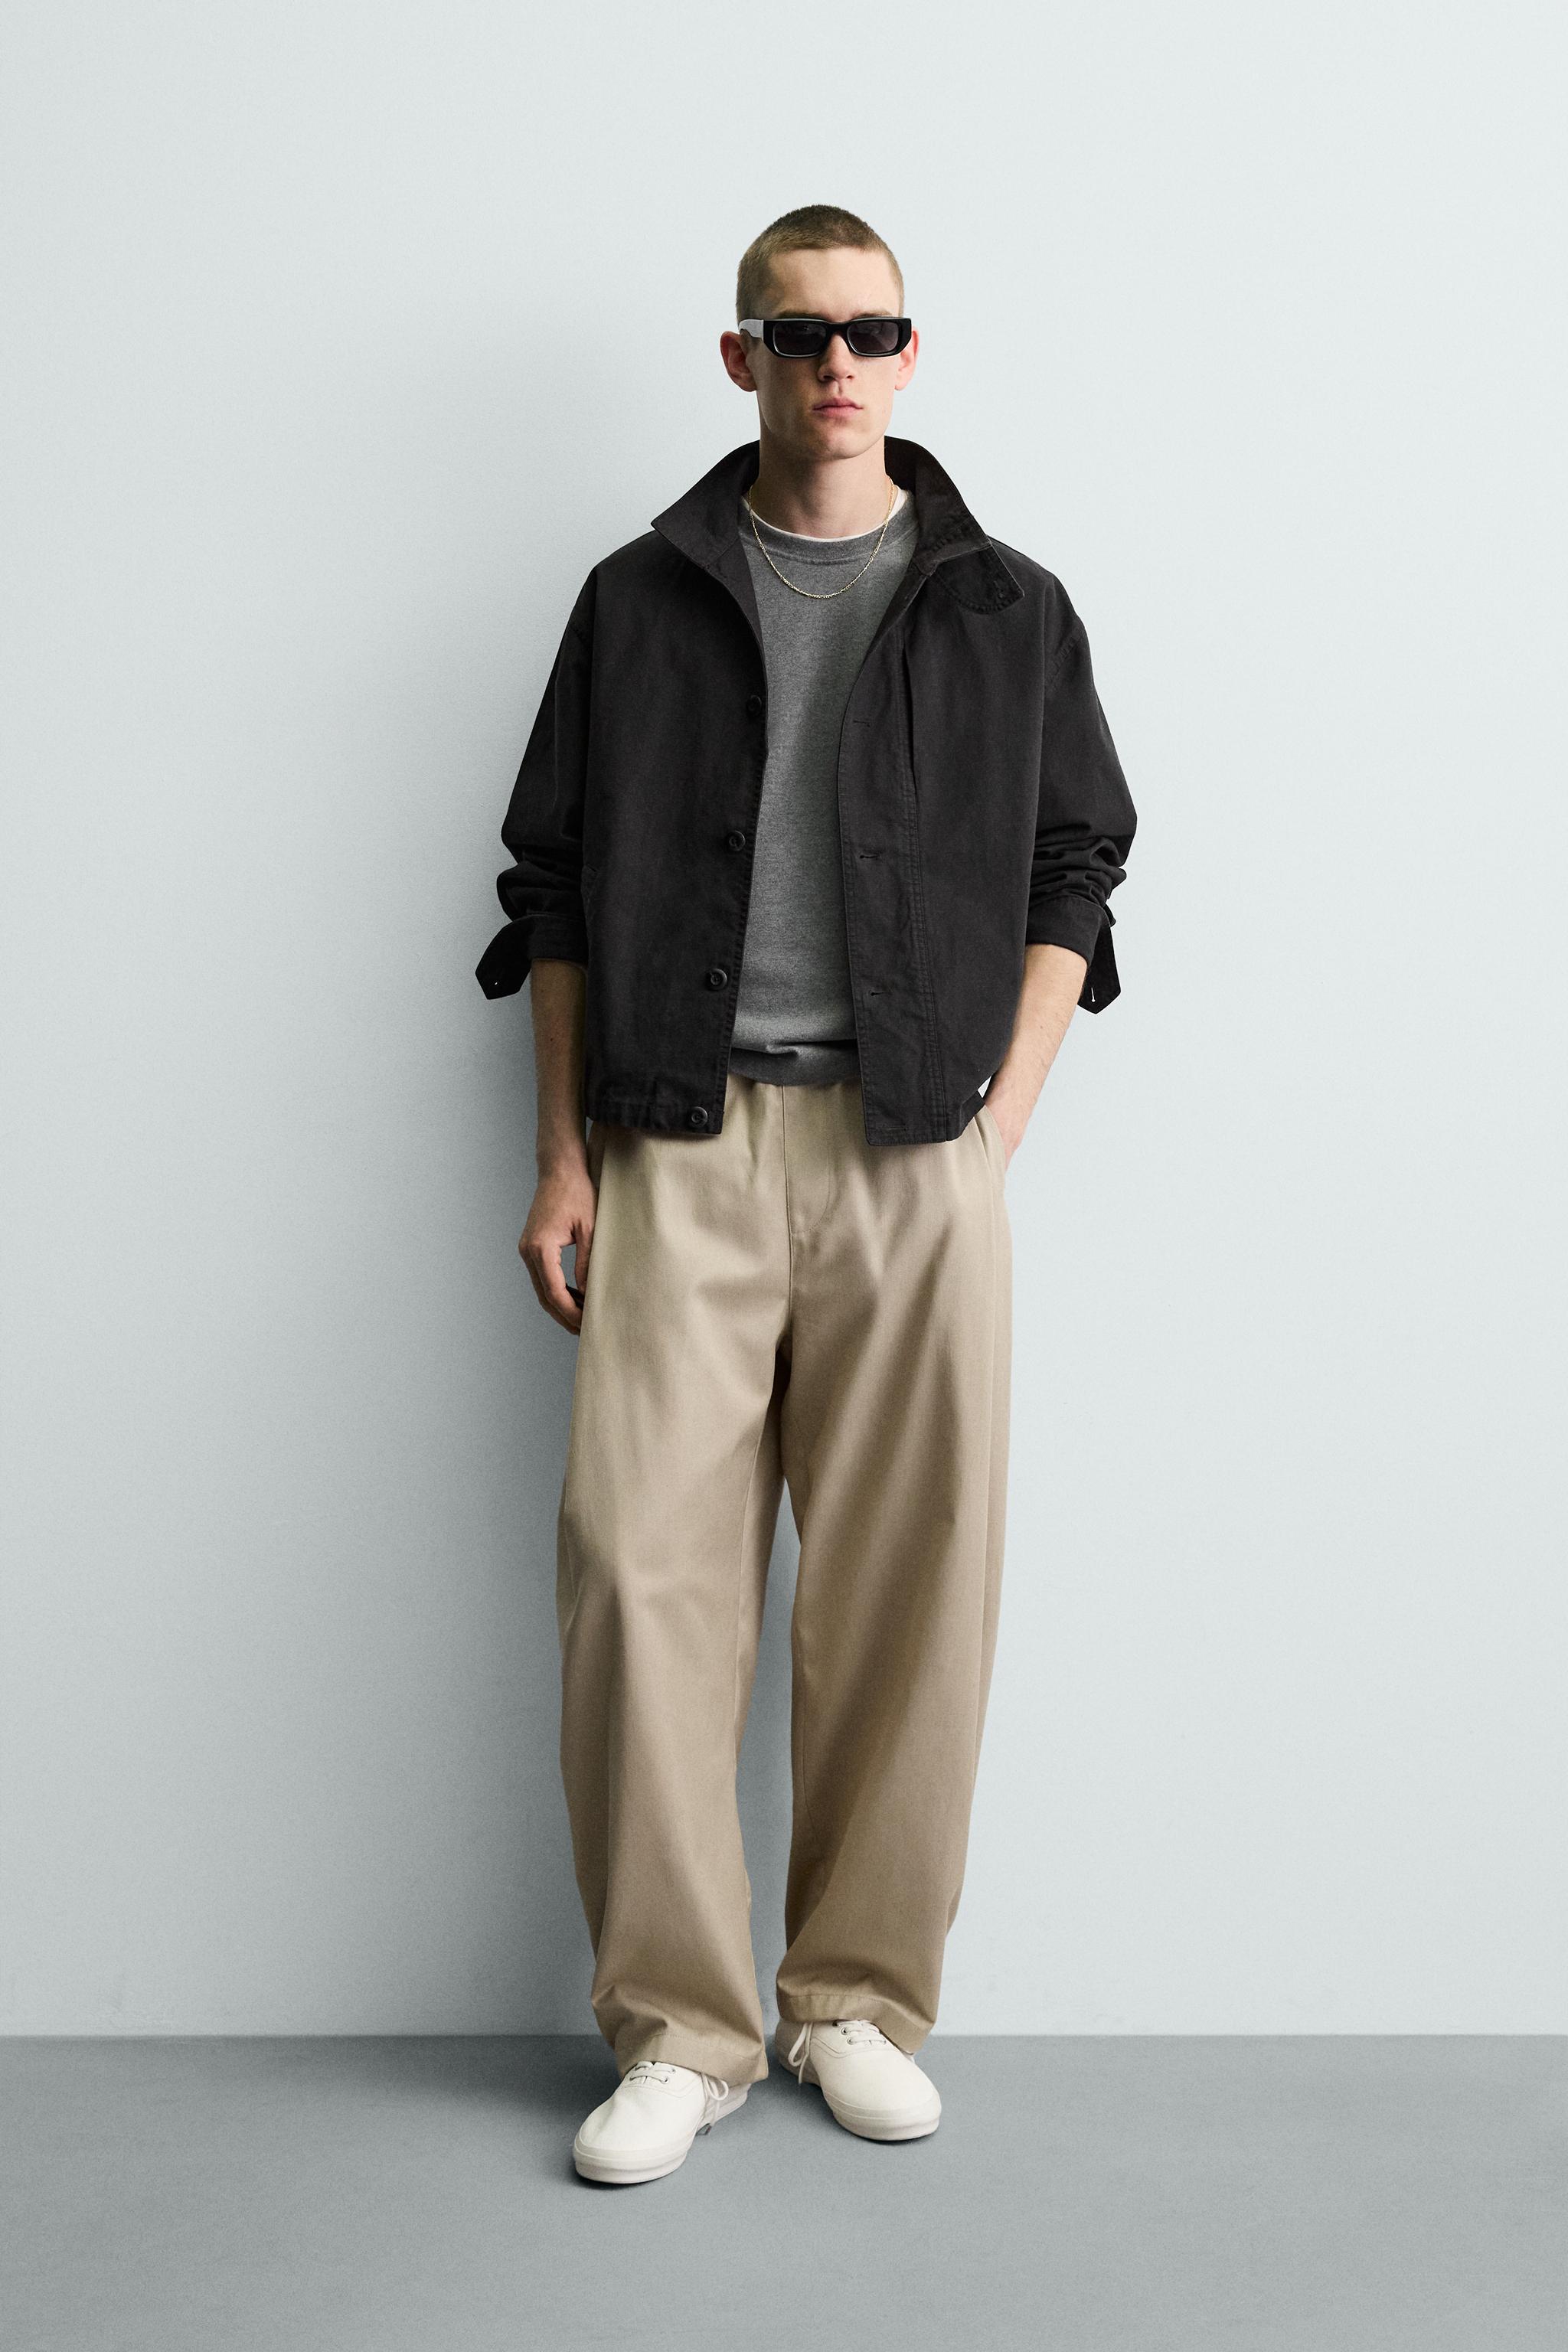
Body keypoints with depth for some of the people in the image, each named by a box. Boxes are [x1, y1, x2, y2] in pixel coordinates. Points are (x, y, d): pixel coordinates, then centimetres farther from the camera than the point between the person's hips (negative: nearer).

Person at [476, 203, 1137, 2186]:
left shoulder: (1009, 612, 11)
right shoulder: (641, 600, 11)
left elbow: (1069, 884, 11)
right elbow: (553, 887, 11)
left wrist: (996, 1131, 0)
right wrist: (564, 1161, 3)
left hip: (914, 1152, 0)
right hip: (681, 1148, 0)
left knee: (910, 1588, 1)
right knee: (642, 1566, -6)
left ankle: (862, 1998, 17)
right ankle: (680, 2024, 6)